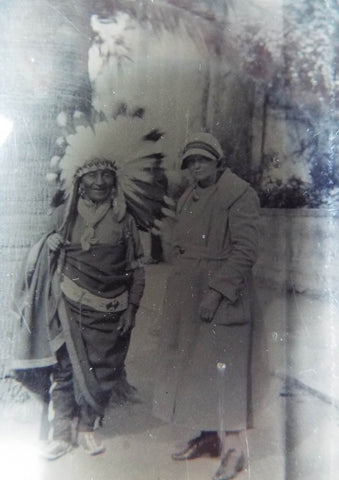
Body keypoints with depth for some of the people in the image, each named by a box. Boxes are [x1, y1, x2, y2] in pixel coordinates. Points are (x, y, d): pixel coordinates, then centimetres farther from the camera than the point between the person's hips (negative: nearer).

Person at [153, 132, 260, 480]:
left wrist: (215, 291, -20)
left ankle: (232, 448, 16)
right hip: (186, 298, 8)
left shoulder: (239, 194, -9)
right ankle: (206, 437, 30)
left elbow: (245, 250, -15)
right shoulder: (187, 198, 14)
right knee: (190, 368, 13)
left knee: (219, 370, -1)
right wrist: (177, 293, 13)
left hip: (221, 298, -7)